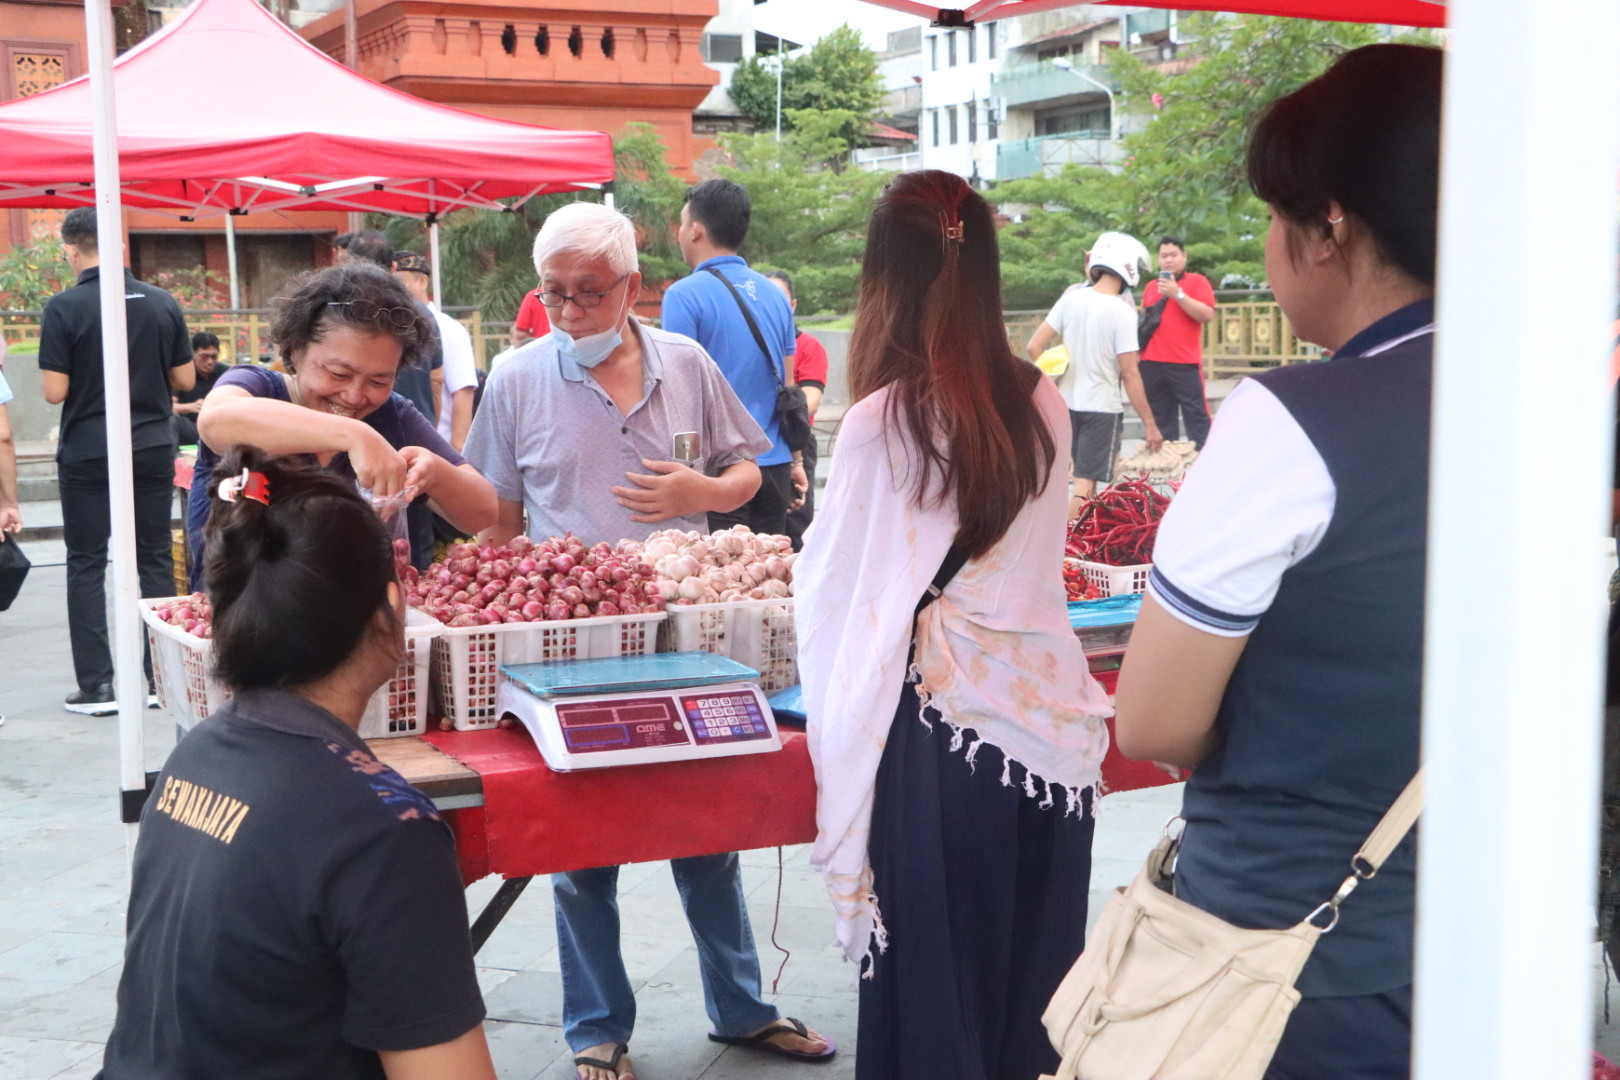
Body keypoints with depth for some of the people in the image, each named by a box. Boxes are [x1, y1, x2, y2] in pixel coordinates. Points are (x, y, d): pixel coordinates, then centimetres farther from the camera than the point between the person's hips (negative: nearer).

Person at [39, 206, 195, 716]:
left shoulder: (63, 308, -11)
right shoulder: (161, 303, -1)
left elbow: (54, 391, -12)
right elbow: (185, 379, 4)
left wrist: (89, 375, 8)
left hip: (87, 456, -3)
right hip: (152, 450, 3)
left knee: (87, 565, 5)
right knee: (155, 559, 10)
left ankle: (96, 686, 4)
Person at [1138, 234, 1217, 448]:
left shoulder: (1197, 281, 2)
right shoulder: (1151, 286, 17)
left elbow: (1208, 315, -11)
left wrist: (1177, 294, -14)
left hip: (1186, 365, -5)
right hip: (1153, 364, 5)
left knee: (1196, 417, -7)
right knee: (1160, 420, 8)